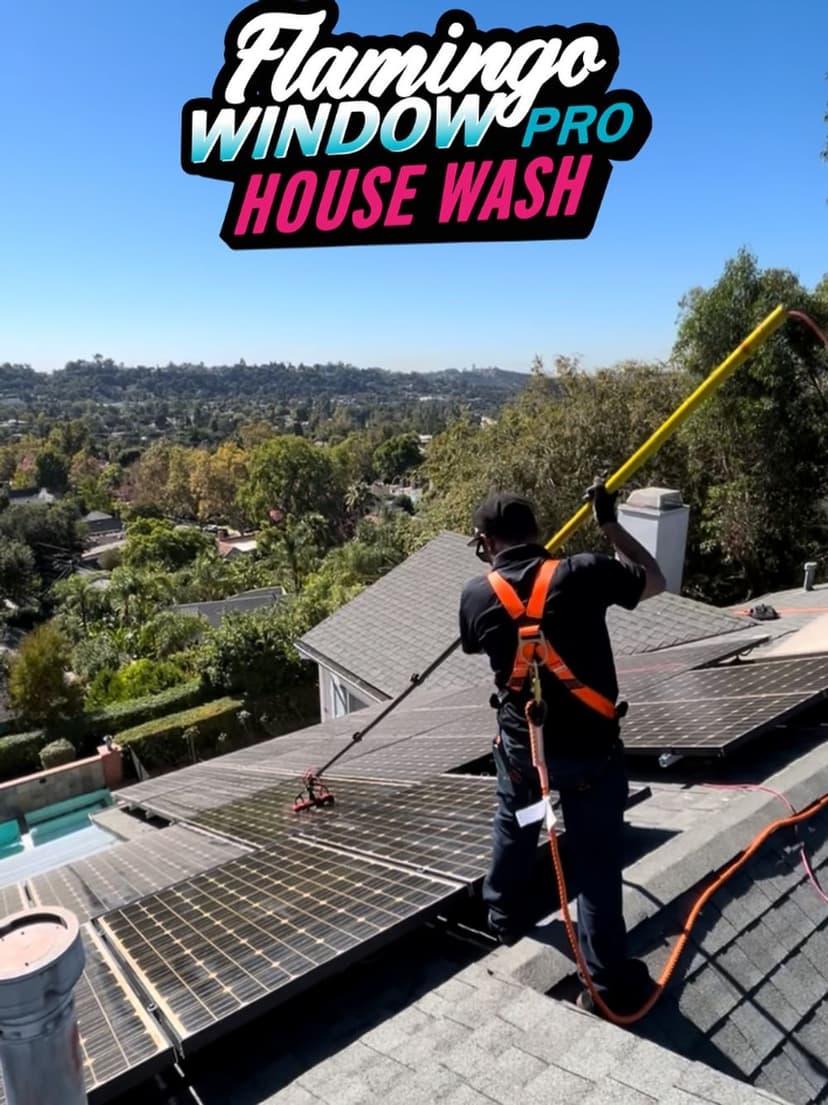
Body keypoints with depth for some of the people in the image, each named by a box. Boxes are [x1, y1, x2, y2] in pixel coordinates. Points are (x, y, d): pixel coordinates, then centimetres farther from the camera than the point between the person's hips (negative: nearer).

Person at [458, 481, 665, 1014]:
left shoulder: (477, 595, -7)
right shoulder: (583, 573, -15)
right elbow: (655, 580, 1)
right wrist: (610, 523, 8)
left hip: (521, 742, 3)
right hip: (590, 747, -2)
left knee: (513, 829, 29)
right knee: (598, 860, 10)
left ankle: (505, 917, 49)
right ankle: (606, 980, 21)